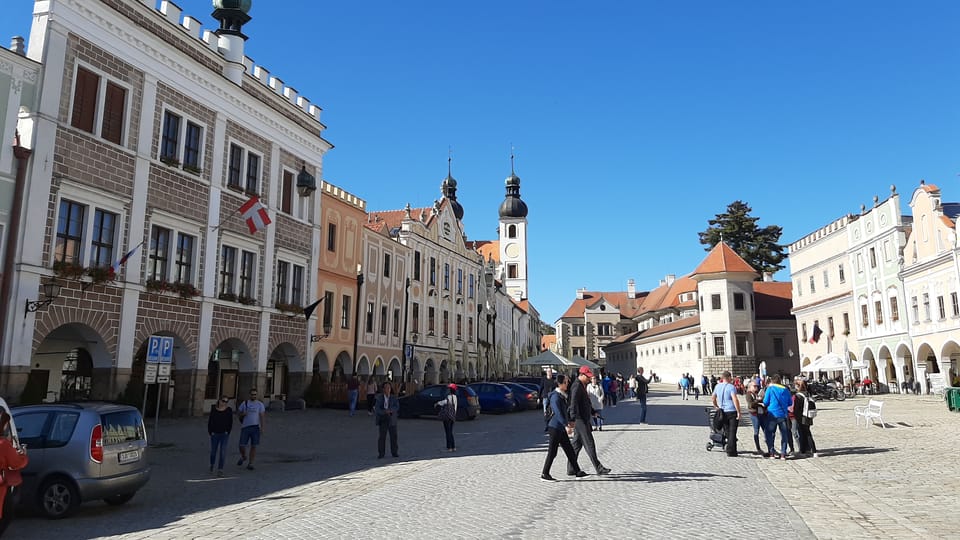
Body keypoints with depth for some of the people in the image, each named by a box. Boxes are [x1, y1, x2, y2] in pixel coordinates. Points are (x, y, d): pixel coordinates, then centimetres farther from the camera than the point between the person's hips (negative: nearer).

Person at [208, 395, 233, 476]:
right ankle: (211, 466, 39)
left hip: (224, 434, -1)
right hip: (215, 434, 2)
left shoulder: (229, 410, -2)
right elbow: (210, 421, 5)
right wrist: (210, 431, -2)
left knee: (222, 452, -9)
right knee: (213, 451, 13)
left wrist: (228, 432, -6)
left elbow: (230, 422, 1)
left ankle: (220, 470, -7)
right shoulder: (214, 409, 1)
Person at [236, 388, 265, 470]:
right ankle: (243, 457, 31)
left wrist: (262, 427, -9)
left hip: (255, 427, -1)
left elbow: (262, 416, -1)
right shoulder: (245, 403, 6)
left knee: (253, 446, 1)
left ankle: (250, 464, 12)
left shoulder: (260, 404, 2)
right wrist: (242, 414, -9)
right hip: (245, 427, 1)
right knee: (242, 446, -1)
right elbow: (238, 412, 14)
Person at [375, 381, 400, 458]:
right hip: (382, 419, -1)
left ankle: (394, 452, 15)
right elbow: (377, 409, -11)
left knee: (393, 436, 5)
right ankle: (381, 453, 7)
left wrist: (390, 410, -29)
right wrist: (385, 412, -26)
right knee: (382, 436, -2)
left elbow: (397, 407, -12)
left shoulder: (394, 398, 0)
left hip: (392, 419, 1)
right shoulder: (379, 397, -3)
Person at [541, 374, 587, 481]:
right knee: (552, 452, -3)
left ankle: (577, 471, 17)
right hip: (555, 427, -10)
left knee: (569, 450, 11)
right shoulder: (555, 396, -17)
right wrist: (566, 425, -31)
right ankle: (544, 474, 5)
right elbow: (558, 413, -25)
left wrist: (568, 421, 32)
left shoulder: (561, 395, 14)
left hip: (561, 428, 10)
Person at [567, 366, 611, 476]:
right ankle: (599, 468, -2)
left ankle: (571, 469, 16)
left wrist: (593, 412, 35)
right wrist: (573, 418, -33)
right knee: (589, 444, -6)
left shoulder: (582, 386, 18)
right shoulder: (577, 386, -15)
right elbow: (573, 404, -25)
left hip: (583, 419, 10)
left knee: (577, 444, 11)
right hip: (580, 420, -10)